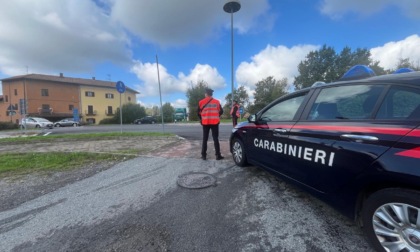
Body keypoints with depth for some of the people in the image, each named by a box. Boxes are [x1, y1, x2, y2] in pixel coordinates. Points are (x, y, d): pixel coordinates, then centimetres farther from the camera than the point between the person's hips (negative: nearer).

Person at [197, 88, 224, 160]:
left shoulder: (201, 102, 0)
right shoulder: (217, 102, 1)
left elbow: (198, 112, 2)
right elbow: (221, 111, 3)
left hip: (205, 123, 0)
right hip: (214, 122, 0)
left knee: (205, 139, 9)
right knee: (215, 139, 4)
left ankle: (203, 155, 12)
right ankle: (218, 155, 5)